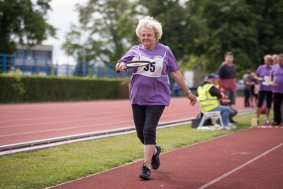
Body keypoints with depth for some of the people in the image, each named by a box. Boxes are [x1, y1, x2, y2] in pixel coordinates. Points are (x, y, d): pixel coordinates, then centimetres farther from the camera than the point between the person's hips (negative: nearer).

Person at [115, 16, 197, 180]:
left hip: (157, 98, -3)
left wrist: (188, 93, 7)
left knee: (149, 130, -14)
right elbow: (122, 63, -5)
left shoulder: (165, 51, 0)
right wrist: (121, 65, -30)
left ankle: (147, 167, -6)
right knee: (141, 133, 9)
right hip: (138, 98, 3)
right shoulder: (135, 50, 5)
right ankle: (155, 151, 41)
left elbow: (176, 73, 5)